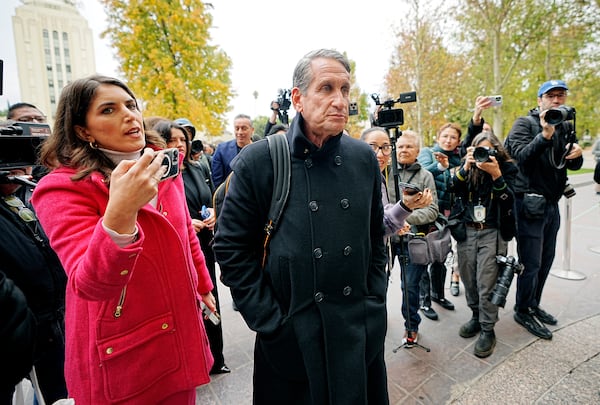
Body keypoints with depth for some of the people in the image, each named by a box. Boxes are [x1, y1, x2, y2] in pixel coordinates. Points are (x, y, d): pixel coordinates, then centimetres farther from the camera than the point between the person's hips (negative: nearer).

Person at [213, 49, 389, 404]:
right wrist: (272, 322, -10)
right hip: (291, 337, -3)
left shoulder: (364, 158, 0)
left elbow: (376, 237, 8)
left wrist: (373, 304, 4)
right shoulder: (258, 161, -12)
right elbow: (232, 249, -9)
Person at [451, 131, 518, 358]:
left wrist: (496, 174, -21)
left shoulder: (507, 168, 1)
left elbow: (508, 201, -10)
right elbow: (453, 189, -6)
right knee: (468, 281, 11)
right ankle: (476, 317, 32)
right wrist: (466, 167, -17)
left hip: (492, 233, -3)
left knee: (486, 284, -5)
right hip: (466, 231, 3)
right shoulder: (468, 167, 8)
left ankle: (487, 330, 12)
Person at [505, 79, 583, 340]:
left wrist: (577, 154, -8)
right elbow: (520, 155, -21)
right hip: (529, 202, -7)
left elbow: (573, 165, 13)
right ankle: (523, 311, 16)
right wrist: (545, 135, -33)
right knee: (531, 262, -1)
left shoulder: (566, 127, 14)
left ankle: (534, 305, 32)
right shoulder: (525, 123, -6)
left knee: (546, 259, 15)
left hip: (552, 203, 7)